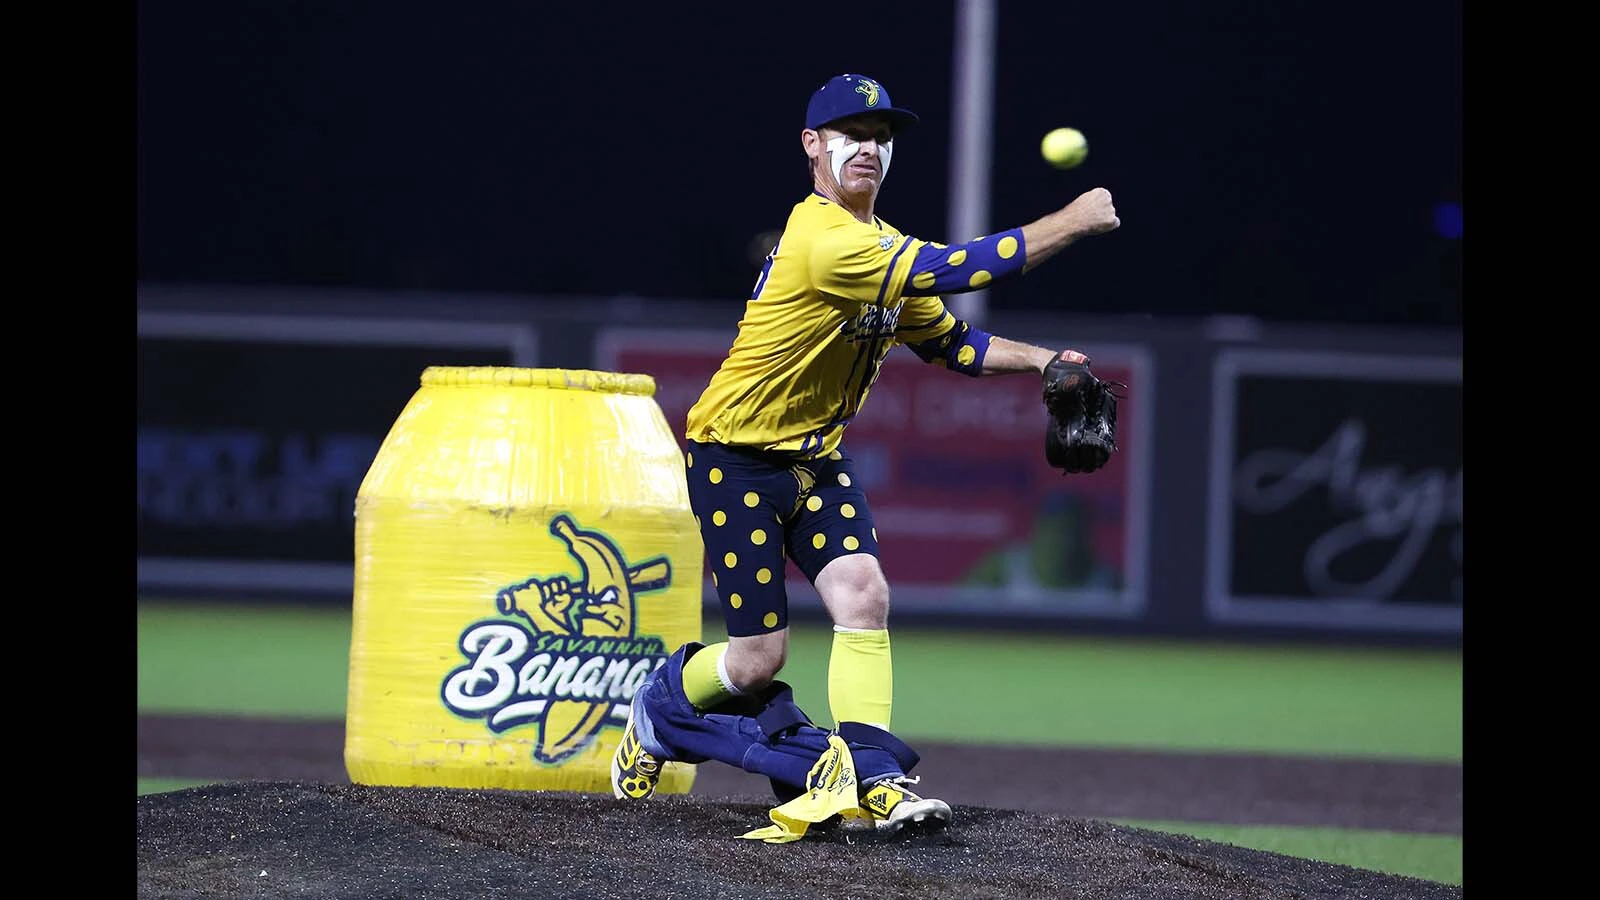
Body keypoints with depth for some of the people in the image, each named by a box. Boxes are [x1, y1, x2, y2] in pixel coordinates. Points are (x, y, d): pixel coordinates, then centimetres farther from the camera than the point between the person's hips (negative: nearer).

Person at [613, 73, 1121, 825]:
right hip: (737, 459, -8)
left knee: (863, 595, -14)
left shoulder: (880, 247, 7)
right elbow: (956, 270, -32)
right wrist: (1070, 223, -27)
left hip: (817, 459, 8)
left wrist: (1040, 361, -3)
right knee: (760, 656, -5)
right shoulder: (823, 240, -25)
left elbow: (954, 342, 15)